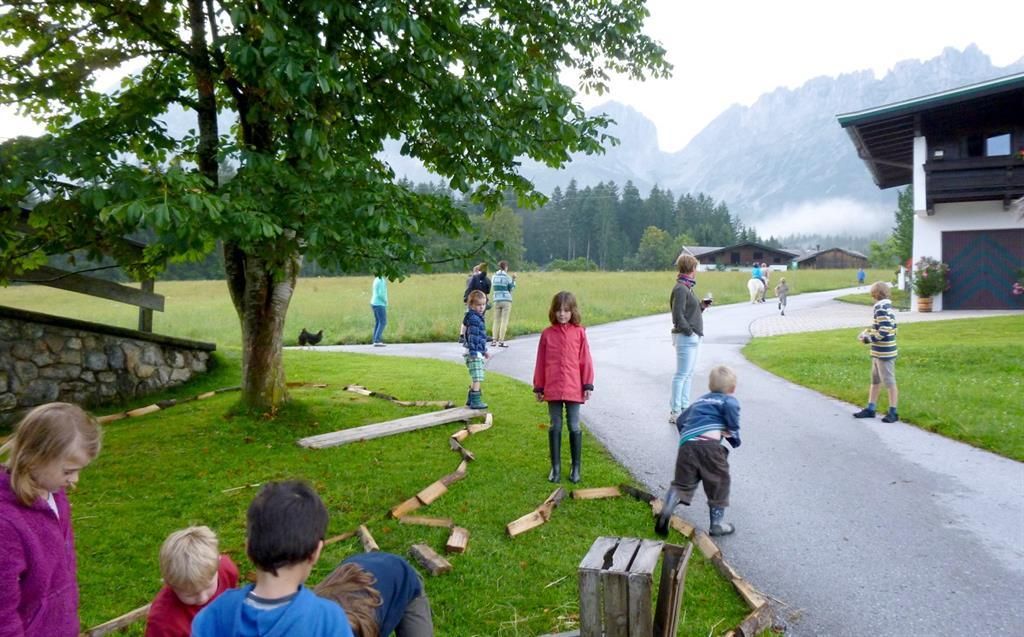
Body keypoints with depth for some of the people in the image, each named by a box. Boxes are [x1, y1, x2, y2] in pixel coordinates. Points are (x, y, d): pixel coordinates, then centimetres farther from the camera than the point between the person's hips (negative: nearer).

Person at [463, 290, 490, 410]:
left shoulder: (478, 317, 17)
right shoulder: (473, 318, -15)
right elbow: (473, 337, -23)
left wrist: (484, 351, 33)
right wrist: (474, 352, -28)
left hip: (478, 352, 11)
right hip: (474, 353, -11)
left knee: (475, 378, 19)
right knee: (477, 378, -8)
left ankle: (470, 399, 30)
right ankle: (475, 401, -5)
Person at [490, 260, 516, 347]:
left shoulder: (494, 276, 6)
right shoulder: (507, 277, -5)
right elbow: (512, 288, 0)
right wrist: (513, 280, 9)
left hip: (497, 300, 4)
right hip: (506, 300, -4)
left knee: (496, 320, 9)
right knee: (504, 321, -2)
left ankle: (494, 340, 5)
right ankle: (501, 341, -6)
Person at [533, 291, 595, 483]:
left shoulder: (579, 332, -1)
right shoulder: (547, 334, 2)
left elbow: (585, 360, 1)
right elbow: (540, 362, 6)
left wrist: (588, 385, -1)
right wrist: (538, 387, 6)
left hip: (573, 388, -1)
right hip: (552, 389, 1)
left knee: (574, 427, 6)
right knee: (555, 427, 9)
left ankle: (576, 467, 18)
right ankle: (555, 467, 19)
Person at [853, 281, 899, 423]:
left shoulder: (881, 310, -19)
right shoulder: (888, 308, 10)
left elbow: (883, 333, -25)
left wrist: (867, 339, -11)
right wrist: (868, 332, 9)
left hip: (884, 353, -10)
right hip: (878, 352, 10)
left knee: (889, 382, 0)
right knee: (875, 381, 16)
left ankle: (893, 412, 8)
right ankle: (870, 409, 24)